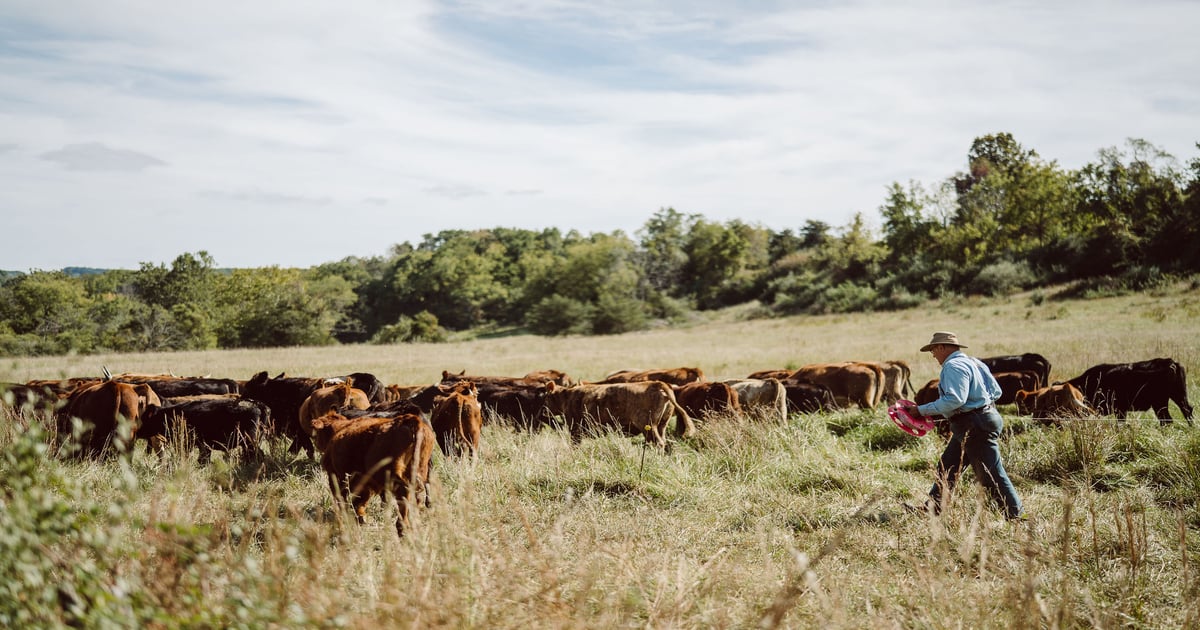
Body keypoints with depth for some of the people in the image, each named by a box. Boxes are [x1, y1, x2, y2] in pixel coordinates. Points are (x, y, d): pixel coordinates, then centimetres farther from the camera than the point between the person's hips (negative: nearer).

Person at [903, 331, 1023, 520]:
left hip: (976, 426, -11)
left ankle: (1015, 516, 0)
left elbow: (954, 400, -27)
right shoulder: (973, 362, 16)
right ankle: (932, 509, 20)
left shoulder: (954, 366, -16)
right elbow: (996, 392, 16)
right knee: (947, 467, 15)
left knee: (991, 474, -6)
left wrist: (921, 410, -23)